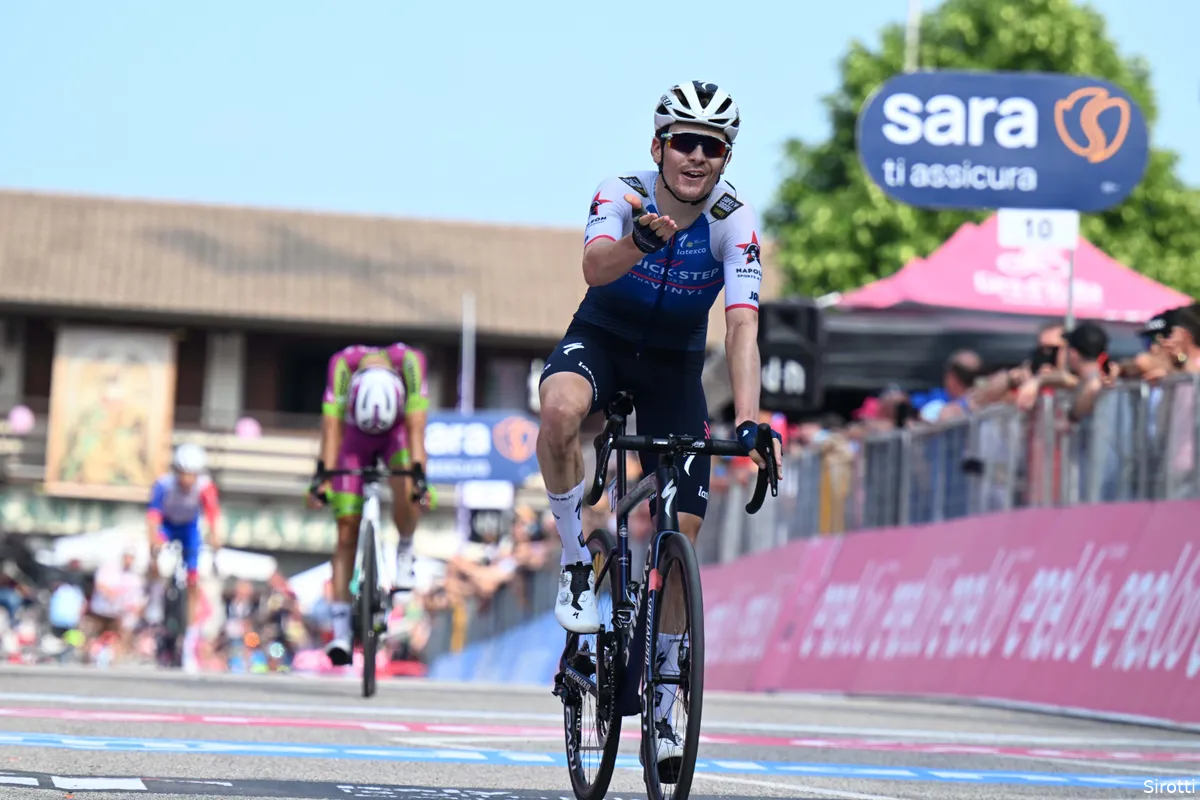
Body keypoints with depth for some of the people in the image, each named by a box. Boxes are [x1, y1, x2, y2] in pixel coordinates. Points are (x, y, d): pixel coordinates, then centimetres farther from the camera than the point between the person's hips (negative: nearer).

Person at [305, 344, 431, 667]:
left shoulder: (410, 362, -35)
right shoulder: (343, 364, -35)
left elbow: (416, 426, -39)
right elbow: (332, 426, -37)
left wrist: (419, 475, -48)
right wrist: (321, 476, -47)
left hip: (397, 432, 0)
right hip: (356, 437, 0)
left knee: (406, 490, -33)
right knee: (347, 533, -8)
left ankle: (404, 553, -3)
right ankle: (340, 633, -8)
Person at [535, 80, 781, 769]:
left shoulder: (735, 222, -21)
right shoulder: (622, 195, -22)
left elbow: (742, 330, -30)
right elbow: (595, 266, -43)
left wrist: (748, 419, -46)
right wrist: (642, 241, -66)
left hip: (675, 366, 2)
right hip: (601, 341, -1)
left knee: (681, 537, -5)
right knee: (561, 409, -39)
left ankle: (662, 705, 9)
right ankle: (578, 563, -19)